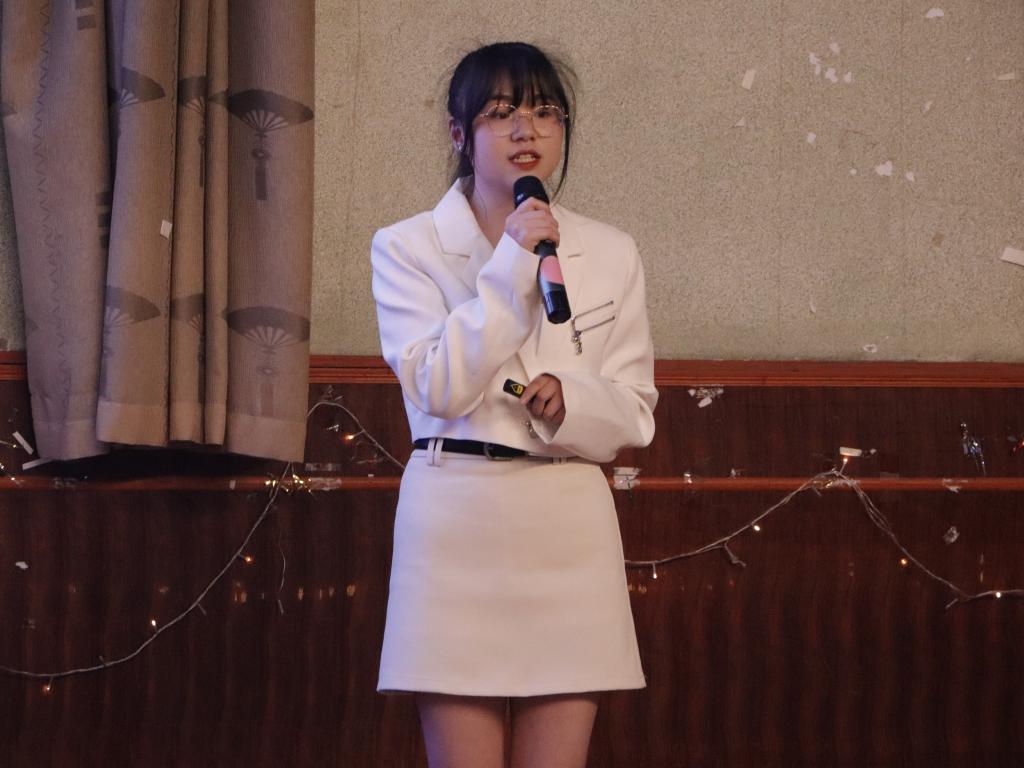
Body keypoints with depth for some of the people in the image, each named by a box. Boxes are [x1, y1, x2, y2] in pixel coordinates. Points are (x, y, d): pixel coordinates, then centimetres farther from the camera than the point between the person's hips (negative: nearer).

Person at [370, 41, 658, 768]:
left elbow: (635, 414, 8)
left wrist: (570, 403, -13)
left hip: (568, 526, 2)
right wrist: (511, 268, -16)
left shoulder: (611, 254, 9)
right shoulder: (407, 248, 1)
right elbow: (437, 386, -13)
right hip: (456, 523, -2)